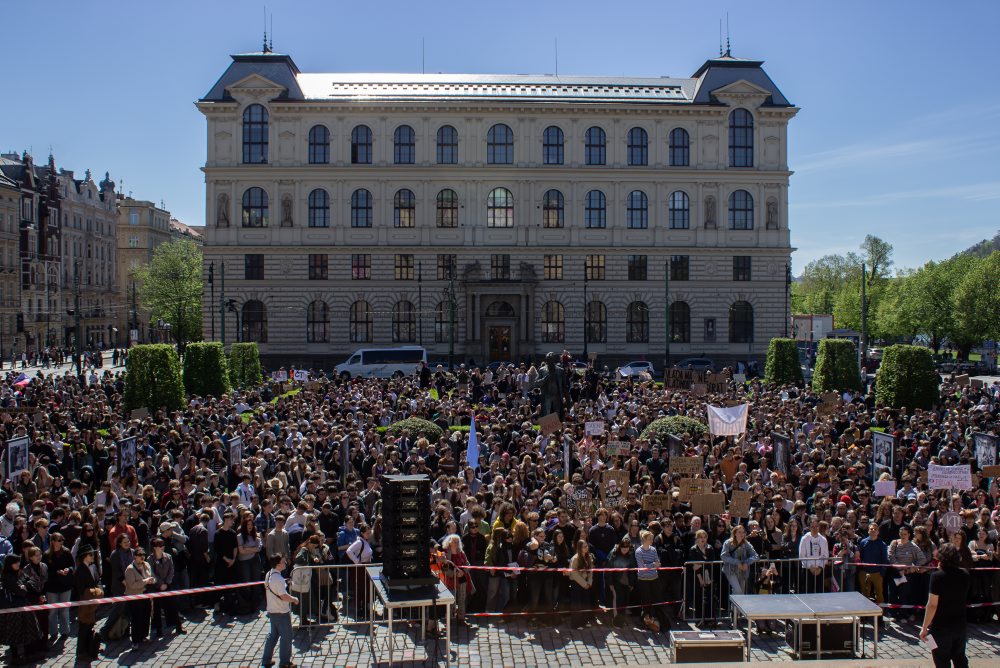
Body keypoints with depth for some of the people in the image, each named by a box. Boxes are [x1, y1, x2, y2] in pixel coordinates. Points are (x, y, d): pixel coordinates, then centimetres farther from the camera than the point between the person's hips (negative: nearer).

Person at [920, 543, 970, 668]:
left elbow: (932, 605, -20)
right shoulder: (965, 574, -2)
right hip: (960, 626, 5)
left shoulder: (937, 576, -19)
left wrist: (924, 628, -12)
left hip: (941, 628, -5)